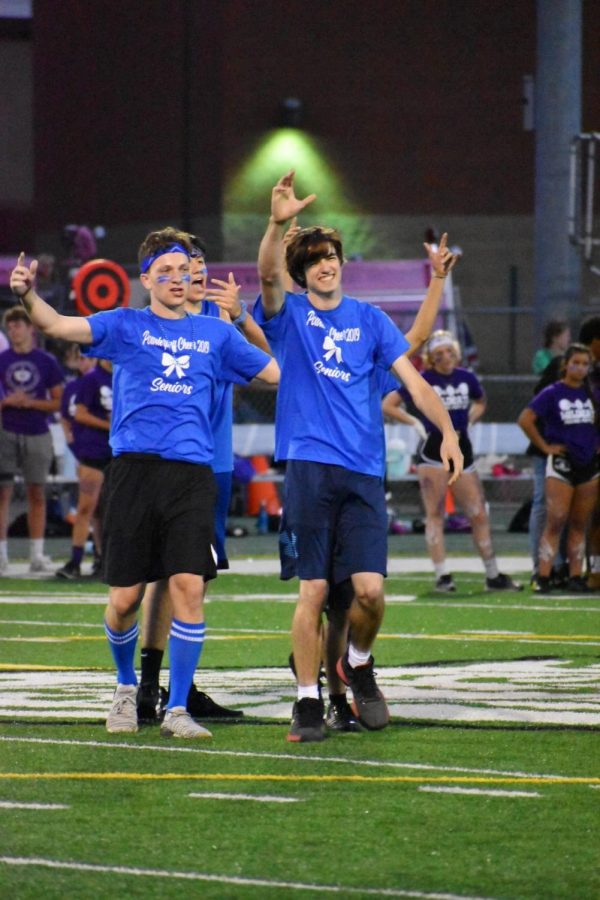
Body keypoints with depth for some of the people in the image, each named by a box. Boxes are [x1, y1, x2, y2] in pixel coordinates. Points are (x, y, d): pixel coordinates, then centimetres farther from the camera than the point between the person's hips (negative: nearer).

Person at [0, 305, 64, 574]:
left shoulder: (47, 362, 4)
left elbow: (58, 401, 4)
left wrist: (30, 402, -11)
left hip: (37, 435, 0)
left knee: (36, 493, 5)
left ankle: (37, 554, 11)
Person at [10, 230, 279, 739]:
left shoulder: (215, 334, 16)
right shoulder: (125, 326, 9)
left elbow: (279, 372, 22)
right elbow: (59, 325, -5)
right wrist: (28, 297, -23)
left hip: (192, 472, 1)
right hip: (135, 468, -1)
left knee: (189, 587, -11)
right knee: (125, 598, 0)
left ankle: (177, 710, -1)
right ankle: (127, 687, 28)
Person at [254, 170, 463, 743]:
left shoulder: (370, 320, 13)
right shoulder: (289, 316, 7)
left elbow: (412, 378, 7)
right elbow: (267, 275, -14)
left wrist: (448, 431, -9)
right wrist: (277, 222, -33)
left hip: (363, 471, 2)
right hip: (309, 466, -2)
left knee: (370, 589, -8)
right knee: (313, 589, -5)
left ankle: (357, 663, 21)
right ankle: (308, 702, 4)